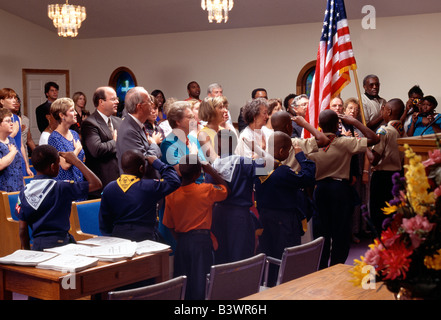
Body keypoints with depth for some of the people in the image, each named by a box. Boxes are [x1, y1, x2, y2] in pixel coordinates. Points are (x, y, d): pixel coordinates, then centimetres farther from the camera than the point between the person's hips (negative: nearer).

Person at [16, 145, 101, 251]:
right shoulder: (61, 188, -10)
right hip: (60, 242, -5)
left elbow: (22, 229, 4)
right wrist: (76, 161, -1)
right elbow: (96, 184, -7)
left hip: (36, 245, 5)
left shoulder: (24, 193, 3)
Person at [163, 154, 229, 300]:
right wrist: (211, 171, 7)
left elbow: (170, 225, 5)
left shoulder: (171, 195, -3)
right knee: (200, 280, 3)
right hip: (202, 239, -3)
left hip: (182, 240, 3)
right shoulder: (206, 190, -12)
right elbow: (225, 189, 8)